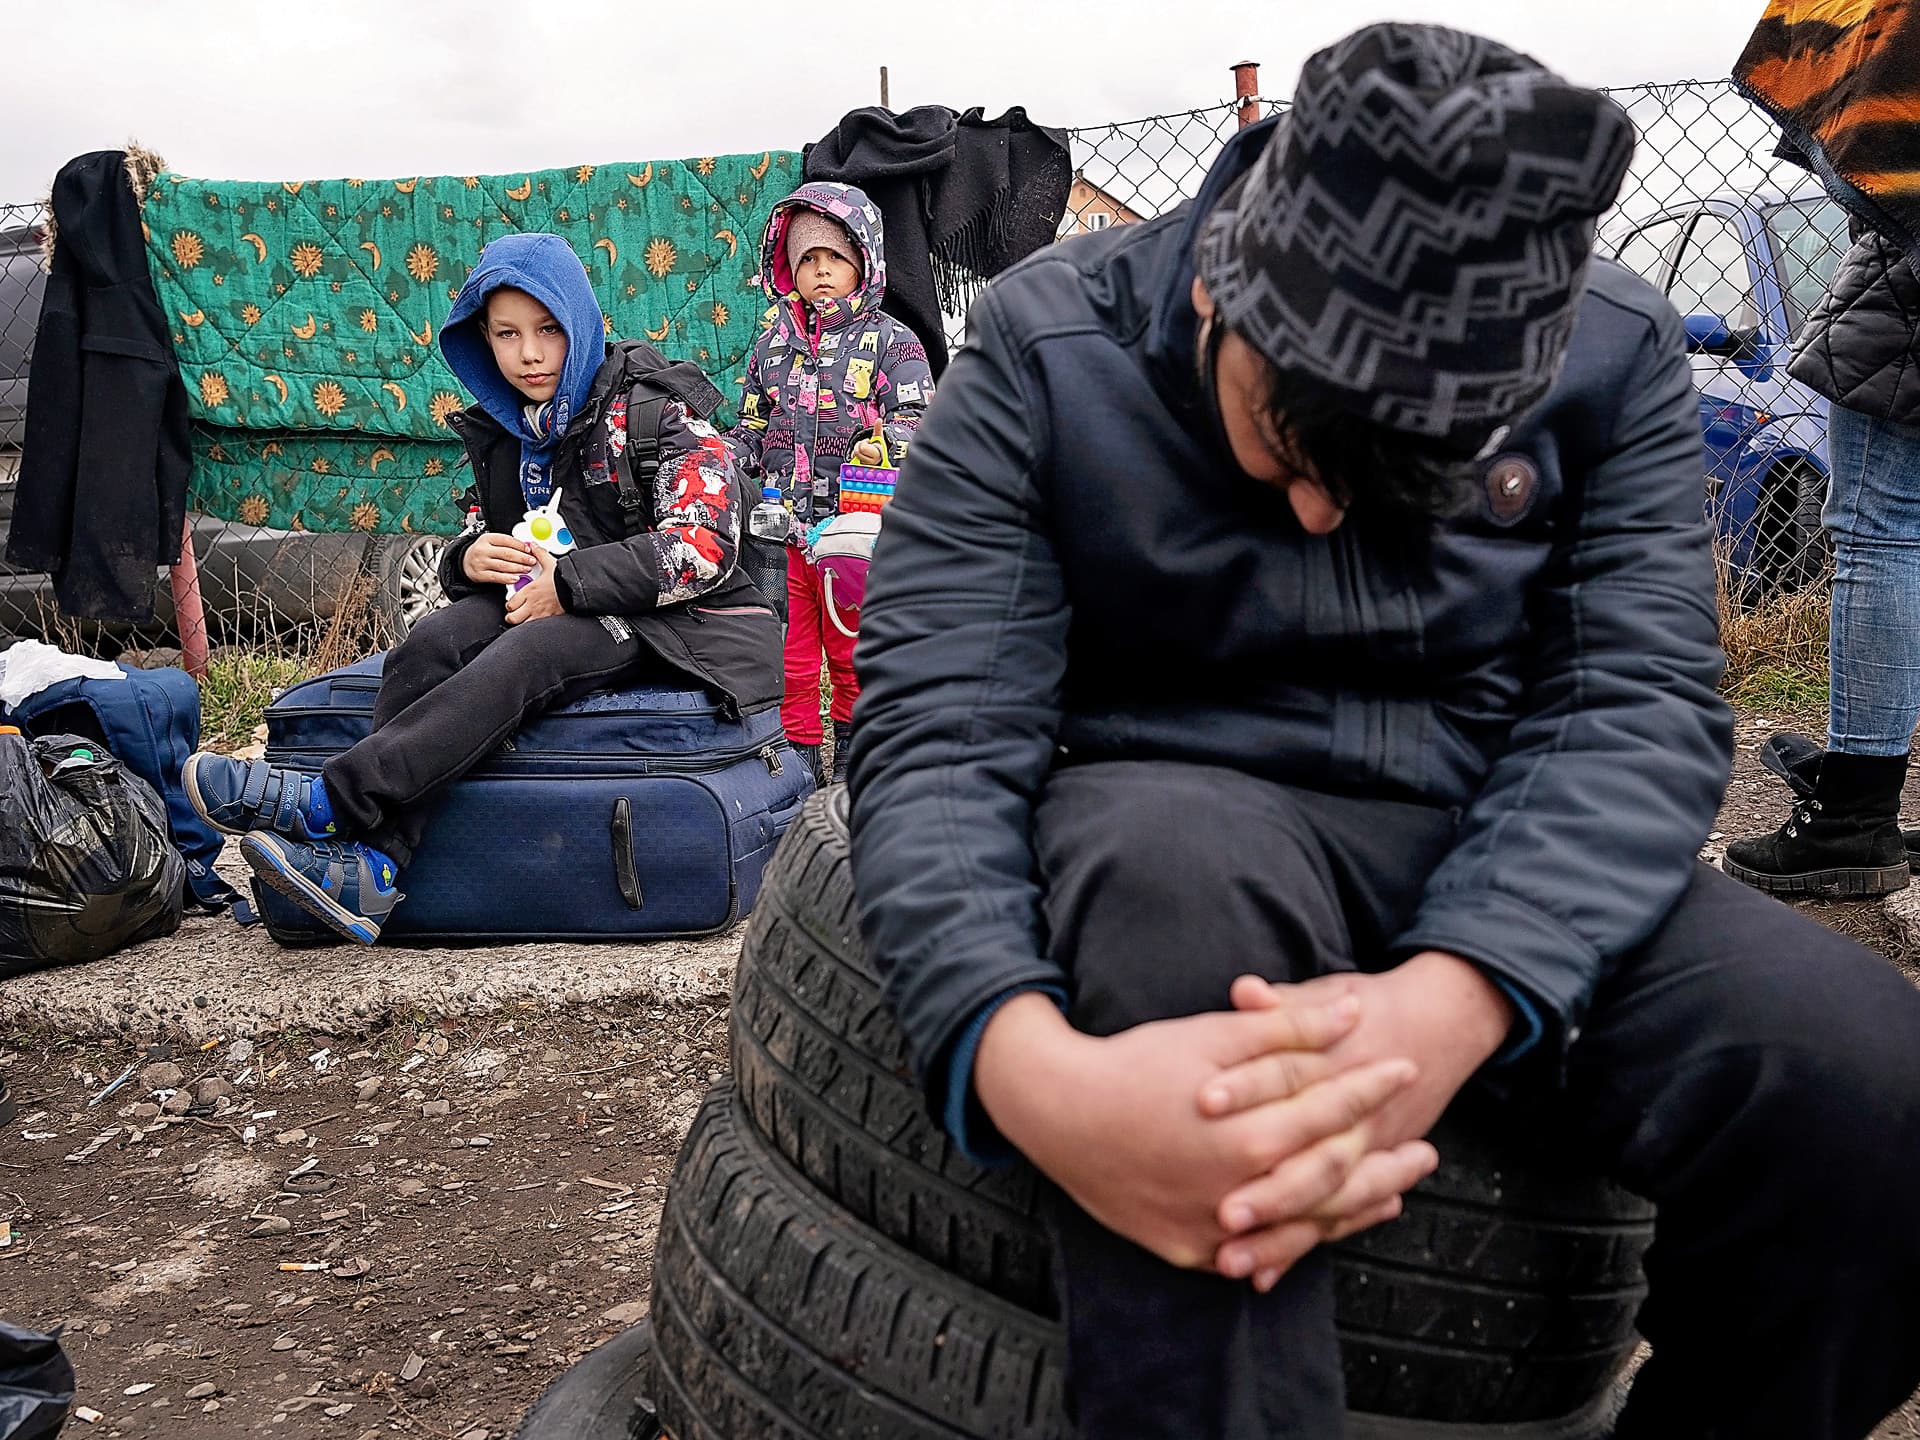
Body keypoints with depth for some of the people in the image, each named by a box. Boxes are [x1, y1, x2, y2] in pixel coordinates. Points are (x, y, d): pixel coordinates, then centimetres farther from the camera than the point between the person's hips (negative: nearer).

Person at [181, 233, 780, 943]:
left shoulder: (655, 408, -7)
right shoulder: (504, 432, 14)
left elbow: (703, 546, -18)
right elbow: (476, 544, 18)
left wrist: (565, 582, -21)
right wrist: (469, 558, -9)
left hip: (671, 620, -6)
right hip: (541, 607, 6)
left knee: (524, 653, -34)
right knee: (435, 639, -24)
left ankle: (326, 801, -38)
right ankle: (372, 866, -36)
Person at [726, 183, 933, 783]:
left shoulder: (890, 341, -2)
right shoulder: (773, 342, 11)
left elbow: (916, 419, -10)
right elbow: (751, 426, 18)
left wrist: (885, 442, -31)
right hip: (780, 526, 4)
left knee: (853, 650, 10)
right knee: (788, 650, 10)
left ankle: (850, 748, 27)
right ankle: (799, 752, 23)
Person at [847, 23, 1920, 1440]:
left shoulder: (1616, 356, -4)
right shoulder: (1053, 346, -11)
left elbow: (1638, 705, -13)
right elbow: (941, 733, -18)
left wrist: (1451, 1003, -34)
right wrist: (1031, 1068, -39)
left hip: (1508, 863, 3)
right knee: (1179, 882, -39)